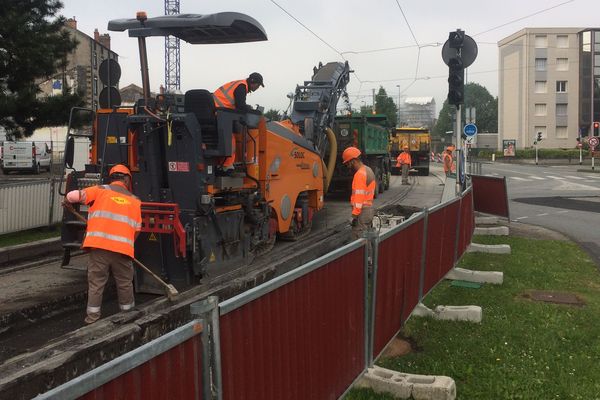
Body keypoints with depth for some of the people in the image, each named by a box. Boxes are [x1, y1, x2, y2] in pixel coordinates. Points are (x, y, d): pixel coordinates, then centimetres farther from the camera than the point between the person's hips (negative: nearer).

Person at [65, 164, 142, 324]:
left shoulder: (101, 190, 8)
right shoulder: (134, 200, 14)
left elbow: (72, 196, -2)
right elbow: (137, 229, 13)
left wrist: (69, 199, 22)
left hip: (98, 245, -1)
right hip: (122, 248, 1)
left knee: (96, 282, 11)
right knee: (125, 283, 16)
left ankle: (92, 317, 15)